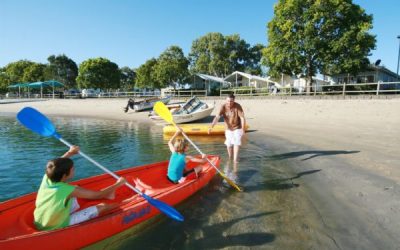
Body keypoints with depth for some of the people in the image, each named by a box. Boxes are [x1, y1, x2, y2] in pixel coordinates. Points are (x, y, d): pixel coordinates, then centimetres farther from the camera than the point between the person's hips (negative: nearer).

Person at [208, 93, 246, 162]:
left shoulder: (238, 106, -21)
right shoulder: (223, 106, -17)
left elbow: (242, 118, -23)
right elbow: (217, 117, -27)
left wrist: (243, 129, -32)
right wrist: (211, 126, -40)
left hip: (237, 128, -3)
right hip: (228, 128, 3)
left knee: (236, 143, -9)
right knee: (228, 144, 11)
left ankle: (235, 159, -2)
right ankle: (230, 158, 33)